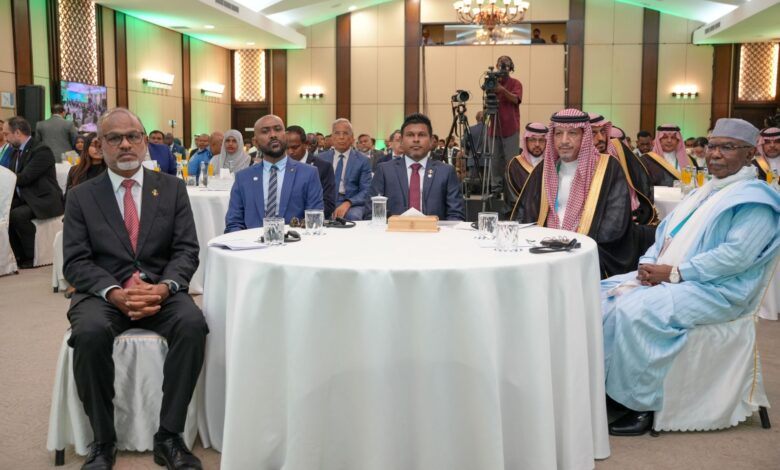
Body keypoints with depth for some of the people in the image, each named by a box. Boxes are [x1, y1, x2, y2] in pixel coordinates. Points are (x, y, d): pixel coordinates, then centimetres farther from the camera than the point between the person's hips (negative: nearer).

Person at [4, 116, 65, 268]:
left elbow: (24, 178, -21)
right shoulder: (16, 152, 16)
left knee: (17, 215, -29)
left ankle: (33, 257, -14)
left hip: (44, 201, -9)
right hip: (24, 199, 9)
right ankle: (20, 256, -3)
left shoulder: (41, 150, -14)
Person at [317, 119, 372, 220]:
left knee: (352, 216, -35)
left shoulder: (362, 160, 6)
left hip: (352, 204, 0)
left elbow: (365, 191, 0)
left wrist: (348, 203, -18)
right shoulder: (321, 158, 13)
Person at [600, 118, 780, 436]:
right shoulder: (703, 193, 19)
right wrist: (647, 263, -3)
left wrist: (673, 273, -20)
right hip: (664, 277, 9)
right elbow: (667, 233, 19)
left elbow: (736, 256, -21)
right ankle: (603, 382, -5)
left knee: (636, 310, -30)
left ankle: (642, 406, -17)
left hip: (715, 291, -9)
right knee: (606, 296, -9)